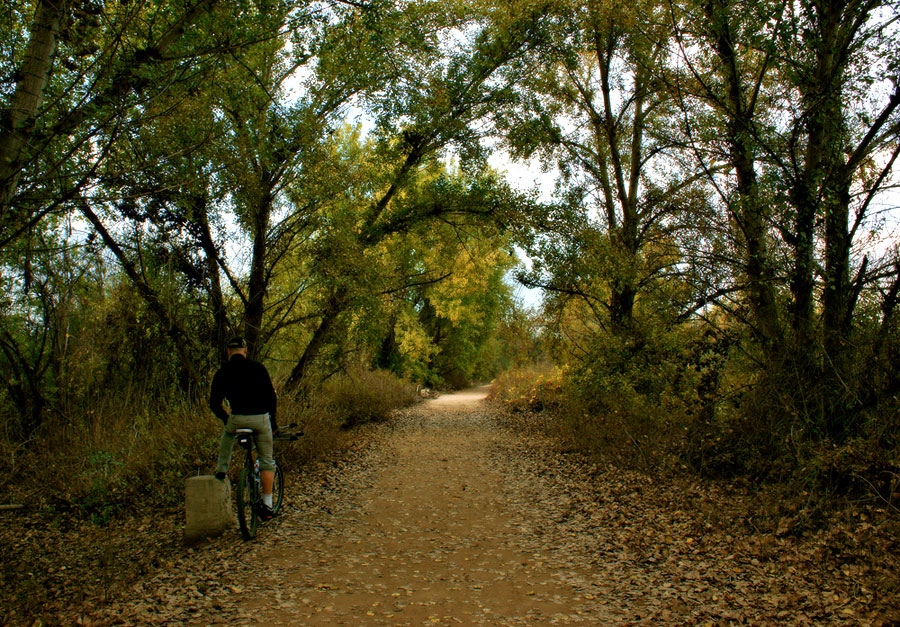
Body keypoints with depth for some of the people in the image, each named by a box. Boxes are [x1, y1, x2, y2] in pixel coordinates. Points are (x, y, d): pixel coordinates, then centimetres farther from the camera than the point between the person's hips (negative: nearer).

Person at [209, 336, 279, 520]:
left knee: (228, 432, 38)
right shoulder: (258, 367, 4)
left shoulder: (222, 373, 6)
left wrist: (226, 418, 24)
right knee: (267, 461, 11)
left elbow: (214, 404, 6)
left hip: (237, 418, 1)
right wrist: (273, 420, 16)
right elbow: (272, 396, 4)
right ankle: (267, 505, 7)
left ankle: (222, 469, 32)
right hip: (261, 418, -1)